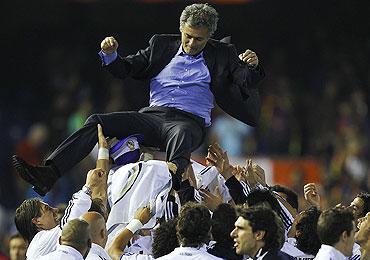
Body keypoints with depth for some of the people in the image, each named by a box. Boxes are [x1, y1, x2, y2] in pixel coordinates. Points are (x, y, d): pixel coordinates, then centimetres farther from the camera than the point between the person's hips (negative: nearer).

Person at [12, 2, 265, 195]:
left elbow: (247, 83, 8)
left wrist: (251, 66, -14)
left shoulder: (222, 53, 13)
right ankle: (48, 174, -28)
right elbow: (126, 69, 19)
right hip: (153, 115, 4)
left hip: (190, 120, -4)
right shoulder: (161, 45, 19)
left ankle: (175, 174, -76)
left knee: (182, 134, -42)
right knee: (97, 122, -16)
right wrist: (110, 54, -2)